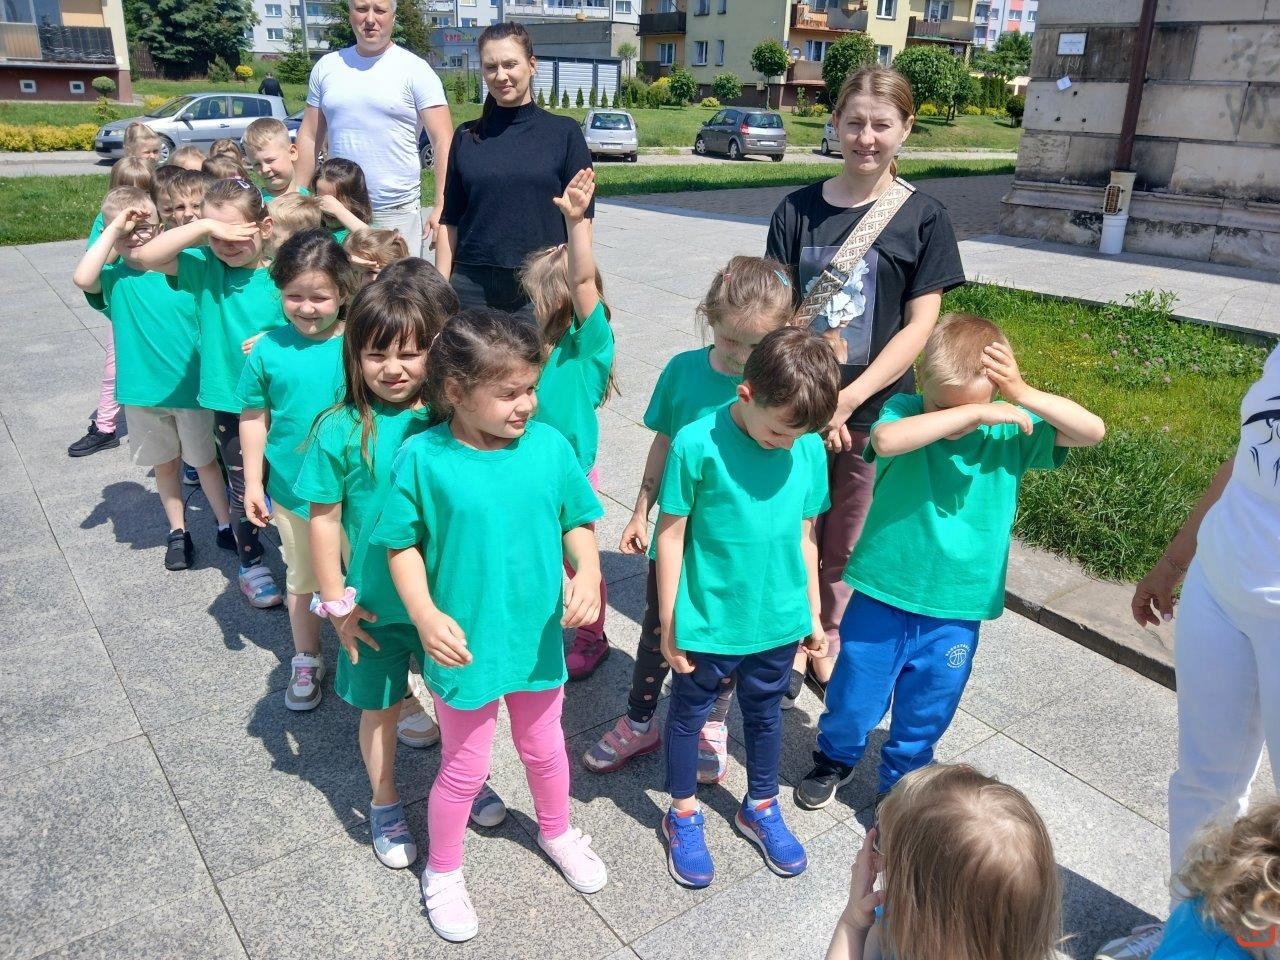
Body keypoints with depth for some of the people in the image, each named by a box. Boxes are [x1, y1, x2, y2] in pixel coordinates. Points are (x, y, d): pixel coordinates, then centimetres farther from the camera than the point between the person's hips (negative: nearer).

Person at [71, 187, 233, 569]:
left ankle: (226, 526, 30)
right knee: (165, 464, 17)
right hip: (142, 392, 1)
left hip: (191, 386, 0)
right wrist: (115, 229, -22)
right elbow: (82, 278, -27)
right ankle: (177, 531, 32)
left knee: (205, 460, 14)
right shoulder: (113, 277, -5)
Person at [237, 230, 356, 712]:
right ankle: (306, 660, 38)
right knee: (301, 579, 19)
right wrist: (253, 482, 0)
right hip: (292, 488, 2)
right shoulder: (269, 349, -9)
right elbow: (254, 418, 0)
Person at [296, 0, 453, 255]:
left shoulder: (415, 70, -1)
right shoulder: (326, 67, 10)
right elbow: (309, 138, 14)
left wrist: (441, 207, -17)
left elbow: (443, 143, -7)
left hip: (397, 212, -3)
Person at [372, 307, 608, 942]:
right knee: (465, 769, 16)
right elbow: (402, 543, -9)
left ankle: (557, 832, 56)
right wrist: (425, 614, -21)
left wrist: (588, 572, -17)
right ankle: (442, 871, 44)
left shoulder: (549, 445, -11)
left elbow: (577, 520, 0)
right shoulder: (423, 458, -18)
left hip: (538, 638, 3)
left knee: (543, 747, 26)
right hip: (465, 644, -3)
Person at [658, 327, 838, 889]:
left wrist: (812, 615, 11)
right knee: (688, 714, 17)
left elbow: (804, 536, 4)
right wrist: (669, 624, -7)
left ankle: (761, 809, 46)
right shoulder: (697, 444, -20)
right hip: (706, 623, -3)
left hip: (777, 621, 4)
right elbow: (671, 534, -12)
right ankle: (683, 815, 40)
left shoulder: (809, 448, -8)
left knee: (765, 714, 22)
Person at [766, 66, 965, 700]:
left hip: (875, 410, -1)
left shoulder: (923, 218, -2)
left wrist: (849, 398, -16)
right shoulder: (798, 210, 2)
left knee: (847, 543, 11)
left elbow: (920, 326, -6)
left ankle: (827, 638, 35)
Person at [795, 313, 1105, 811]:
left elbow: (1093, 431, -12)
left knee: (924, 717, 20)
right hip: (882, 598, -1)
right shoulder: (904, 410, -14)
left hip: (956, 611, 2)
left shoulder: (1010, 431, -6)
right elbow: (886, 440, -37)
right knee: (852, 699, 18)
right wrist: (971, 411, -36)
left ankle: (900, 784, 47)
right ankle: (835, 759, 49)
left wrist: (1025, 396, -24)